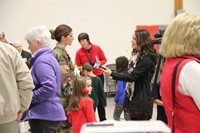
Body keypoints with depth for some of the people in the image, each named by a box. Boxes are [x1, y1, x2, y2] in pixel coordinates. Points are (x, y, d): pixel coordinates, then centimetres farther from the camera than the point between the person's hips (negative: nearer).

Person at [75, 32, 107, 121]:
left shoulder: (97, 48, -3)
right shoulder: (79, 52, -4)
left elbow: (104, 60, 6)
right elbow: (77, 66, 1)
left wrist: (99, 63, -13)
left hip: (99, 76, 1)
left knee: (100, 99, 6)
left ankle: (103, 120, 18)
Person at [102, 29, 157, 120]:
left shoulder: (146, 59, -18)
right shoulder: (137, 55, 11)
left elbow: (132, 76, -21)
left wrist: (112, 74, -20)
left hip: (141, 100, -9)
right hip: (133, 97, 9)